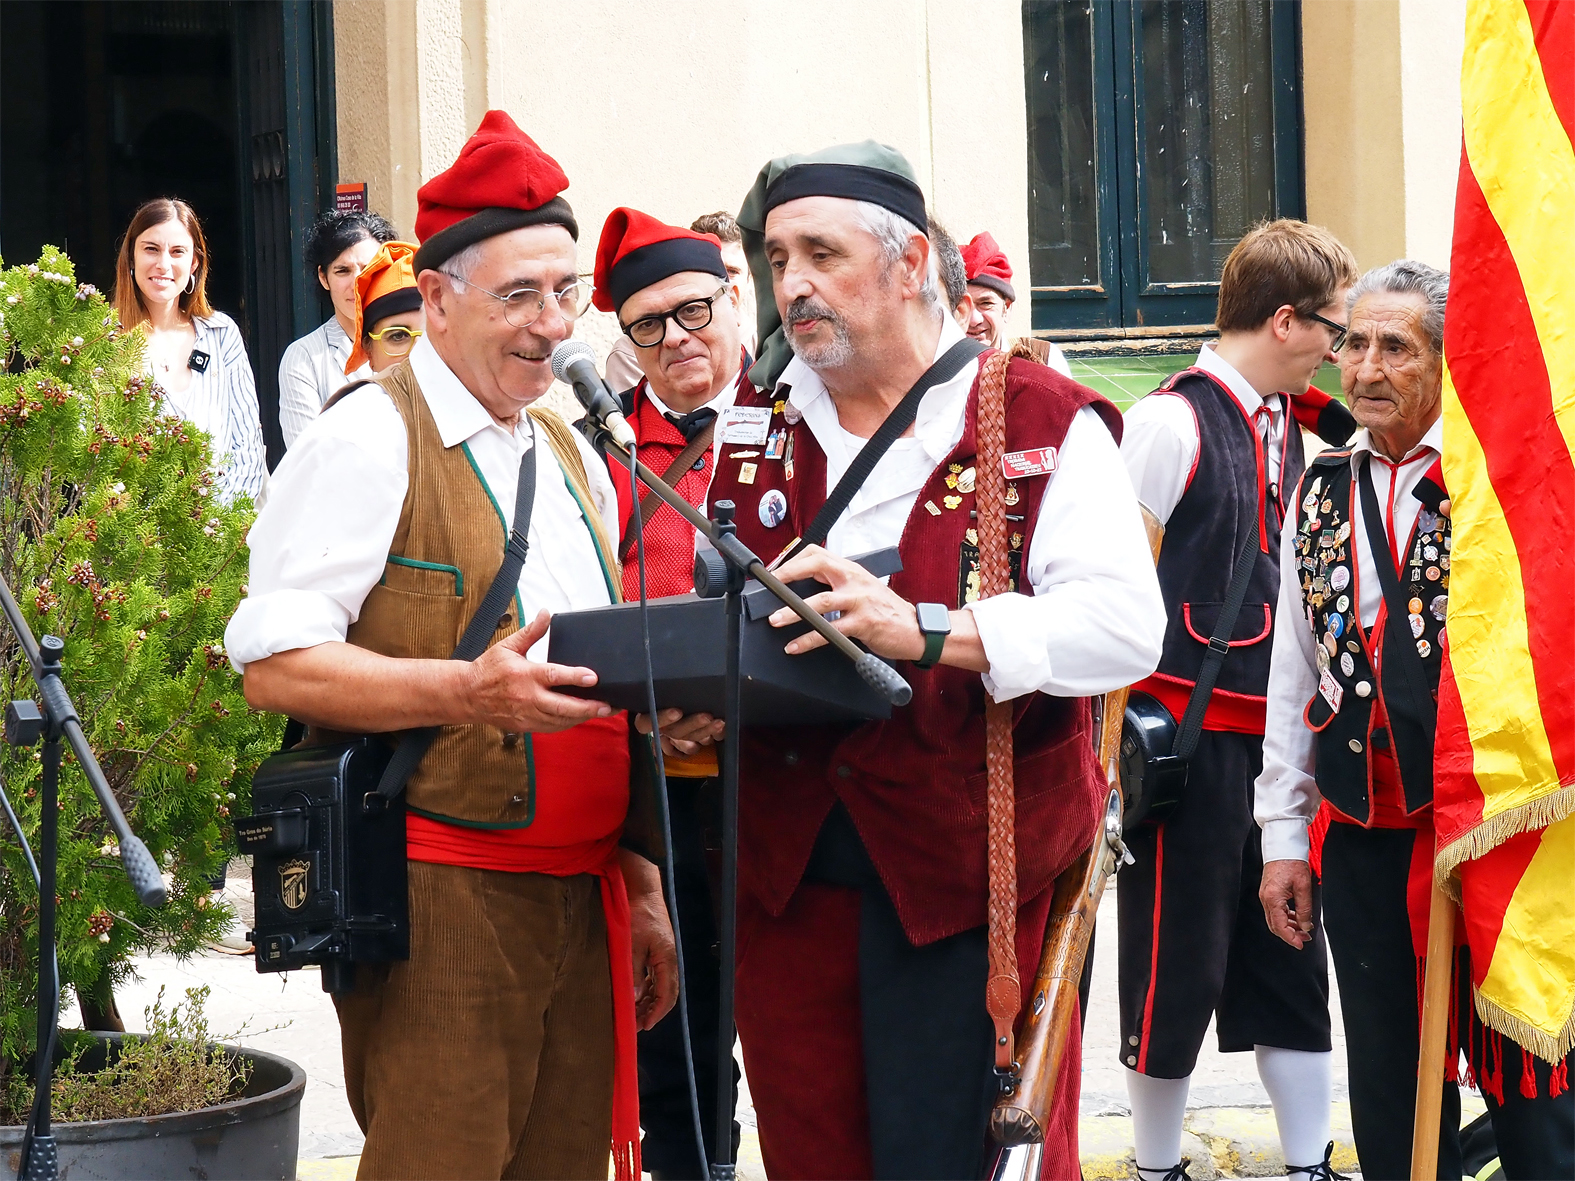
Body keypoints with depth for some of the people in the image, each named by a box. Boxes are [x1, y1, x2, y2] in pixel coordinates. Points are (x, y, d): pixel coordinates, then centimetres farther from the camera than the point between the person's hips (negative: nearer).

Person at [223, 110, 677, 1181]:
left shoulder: (576, 460, 19)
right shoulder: (371, 440, -6)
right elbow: (274, 664, -15)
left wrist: (644, 890, 20)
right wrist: (467, 691, -25)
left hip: (582, 900, 7)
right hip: (439, 903, -7)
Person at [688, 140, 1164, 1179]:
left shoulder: (1042, 424, -3)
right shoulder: (755, 425, 13)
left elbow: (1125, 622, -15)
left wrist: (924, 631, -27)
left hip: (966, 871, -4)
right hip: (786, 863, 5)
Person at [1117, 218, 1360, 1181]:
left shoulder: (1292, 428, 11)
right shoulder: (1172, 422, -13)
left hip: (1279, 731, 7)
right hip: (1190, 732, -7)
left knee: (1293, 961, 11)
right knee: (1179, 965, 2)